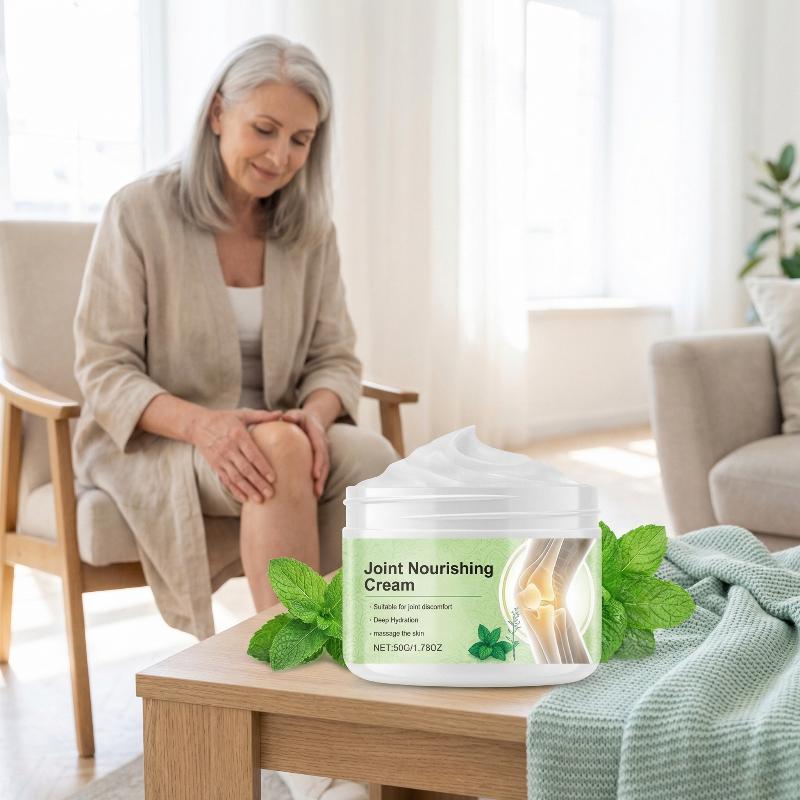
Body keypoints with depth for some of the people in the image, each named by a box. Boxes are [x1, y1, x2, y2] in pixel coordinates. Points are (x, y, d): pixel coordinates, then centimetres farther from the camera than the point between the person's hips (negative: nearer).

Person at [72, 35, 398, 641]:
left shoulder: (311, 228, 6)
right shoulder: (139, 212, -7)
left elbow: (335, 357, 5)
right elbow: (103, 369, -10)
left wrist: (315, 413, -20)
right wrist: (201, 422, -29)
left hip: (277, 432, 4)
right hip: (150, 443, -4)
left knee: (371, 455, -28)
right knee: (280, 447, -36)